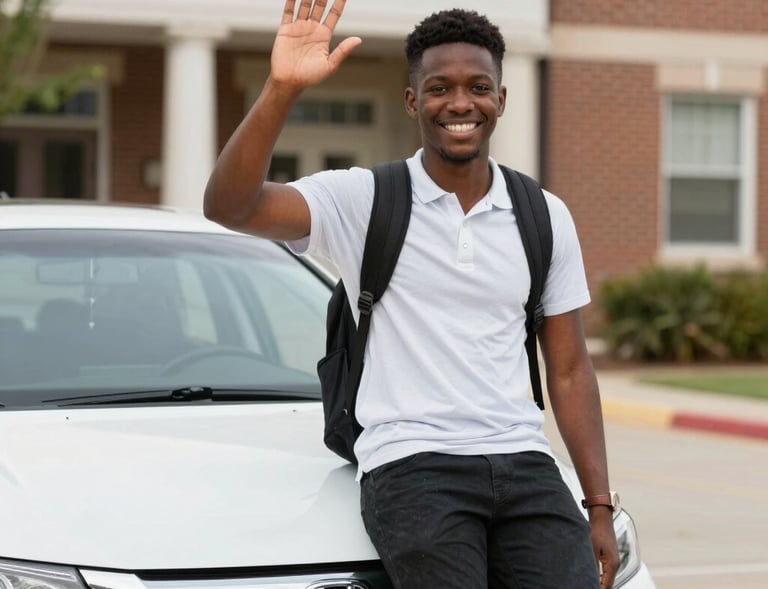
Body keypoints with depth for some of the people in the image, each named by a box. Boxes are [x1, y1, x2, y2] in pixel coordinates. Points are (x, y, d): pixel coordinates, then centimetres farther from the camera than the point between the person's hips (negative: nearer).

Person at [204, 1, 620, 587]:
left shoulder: (545, 218, 13)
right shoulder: (363, 200, 1)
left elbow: (569, 371, 14)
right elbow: (229, 207, -15)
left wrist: (600, 509, 7)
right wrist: (282, 88, -28)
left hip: (524, 464, 4)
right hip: (413, 466, -3)